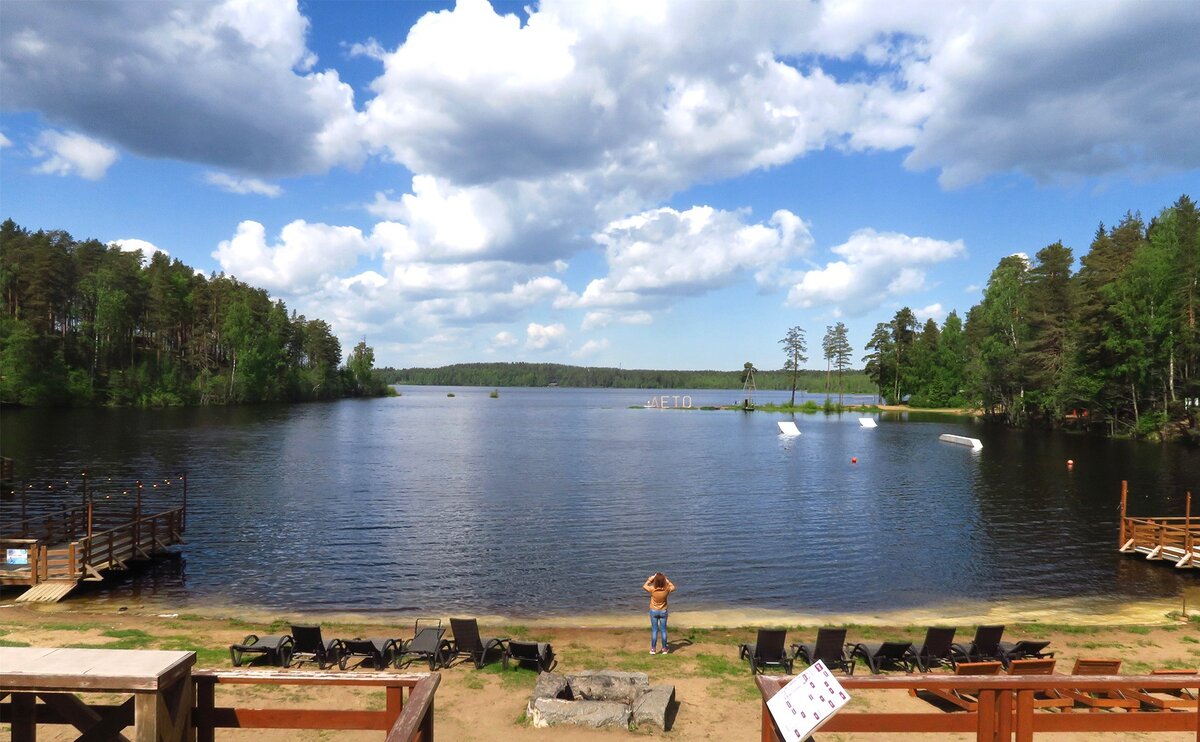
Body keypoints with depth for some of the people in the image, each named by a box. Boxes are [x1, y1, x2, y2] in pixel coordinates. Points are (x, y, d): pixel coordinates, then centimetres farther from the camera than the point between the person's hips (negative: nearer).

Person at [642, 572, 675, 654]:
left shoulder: (652, 589, -21)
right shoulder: (666, 589, -19)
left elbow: (644, 586, 0)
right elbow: (673, 587, 5)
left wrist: (650, 579, 6)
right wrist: (667, 580, 6)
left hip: (654, 611, -1)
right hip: (663, 611, 1)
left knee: (654, 630, 8)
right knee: (663, 630, 10)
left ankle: (653, 649, 13)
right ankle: (664, 649, 17)